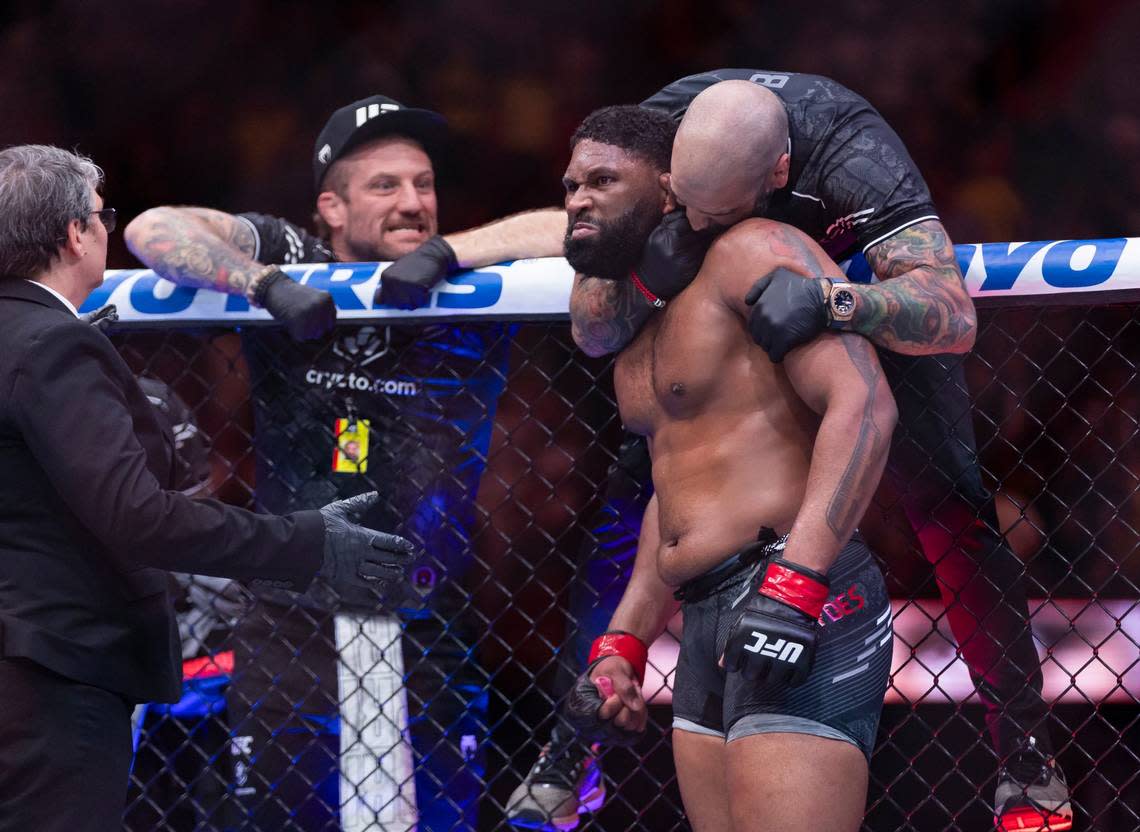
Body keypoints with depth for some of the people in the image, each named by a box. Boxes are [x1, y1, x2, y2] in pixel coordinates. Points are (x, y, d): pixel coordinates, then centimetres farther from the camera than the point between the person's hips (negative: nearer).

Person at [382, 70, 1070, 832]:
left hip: (874, 296, -3)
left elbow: (955, 317, -49)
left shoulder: (852, 155, -41)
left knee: (951, 513, -13)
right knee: (630, 502, -7)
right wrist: (645, 272, -47)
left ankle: (1028, 761, 3)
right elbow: (594, 333, -26)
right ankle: (571, 754, 6)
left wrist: (827, 302, -64)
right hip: (729, 308, 3)